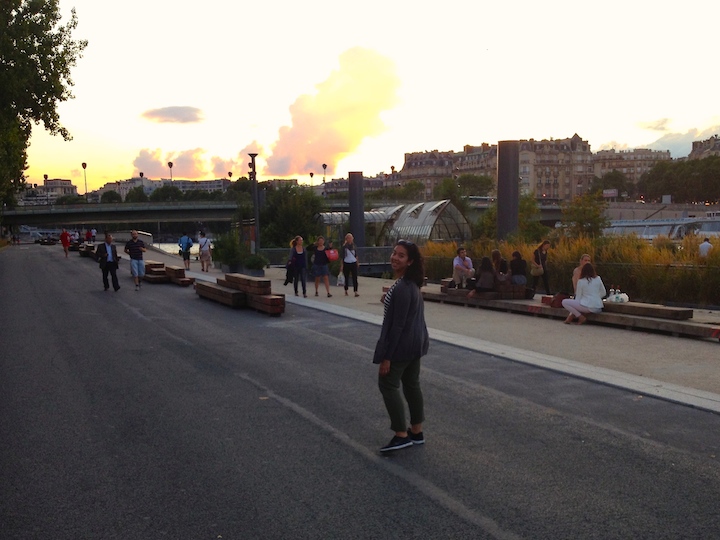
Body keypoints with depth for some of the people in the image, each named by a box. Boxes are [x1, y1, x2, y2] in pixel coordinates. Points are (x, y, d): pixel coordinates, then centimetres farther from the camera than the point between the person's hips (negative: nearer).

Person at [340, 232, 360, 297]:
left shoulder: (354, 246, 7)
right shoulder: (344, 246, -1)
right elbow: (342, 256, -1)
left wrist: (357, 262, 12)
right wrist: (341, 265, -5)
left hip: (353, 263, 2)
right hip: (346, 263, -2)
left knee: (355, 277, -7)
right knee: (346, 277, 8)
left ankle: (356, 292, -10)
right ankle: (346, 291, 21)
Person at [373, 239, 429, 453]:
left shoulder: (401, 289, -23)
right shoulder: (411, 283, 8)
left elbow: (398, 325, -23)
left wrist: (387, 356, -20)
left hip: (402, 344, -10)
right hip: (416, 342, 10)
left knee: (388, 384, 0)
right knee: (412, 384, 16)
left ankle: (402, 435, 3)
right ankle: (416, 432, 25)